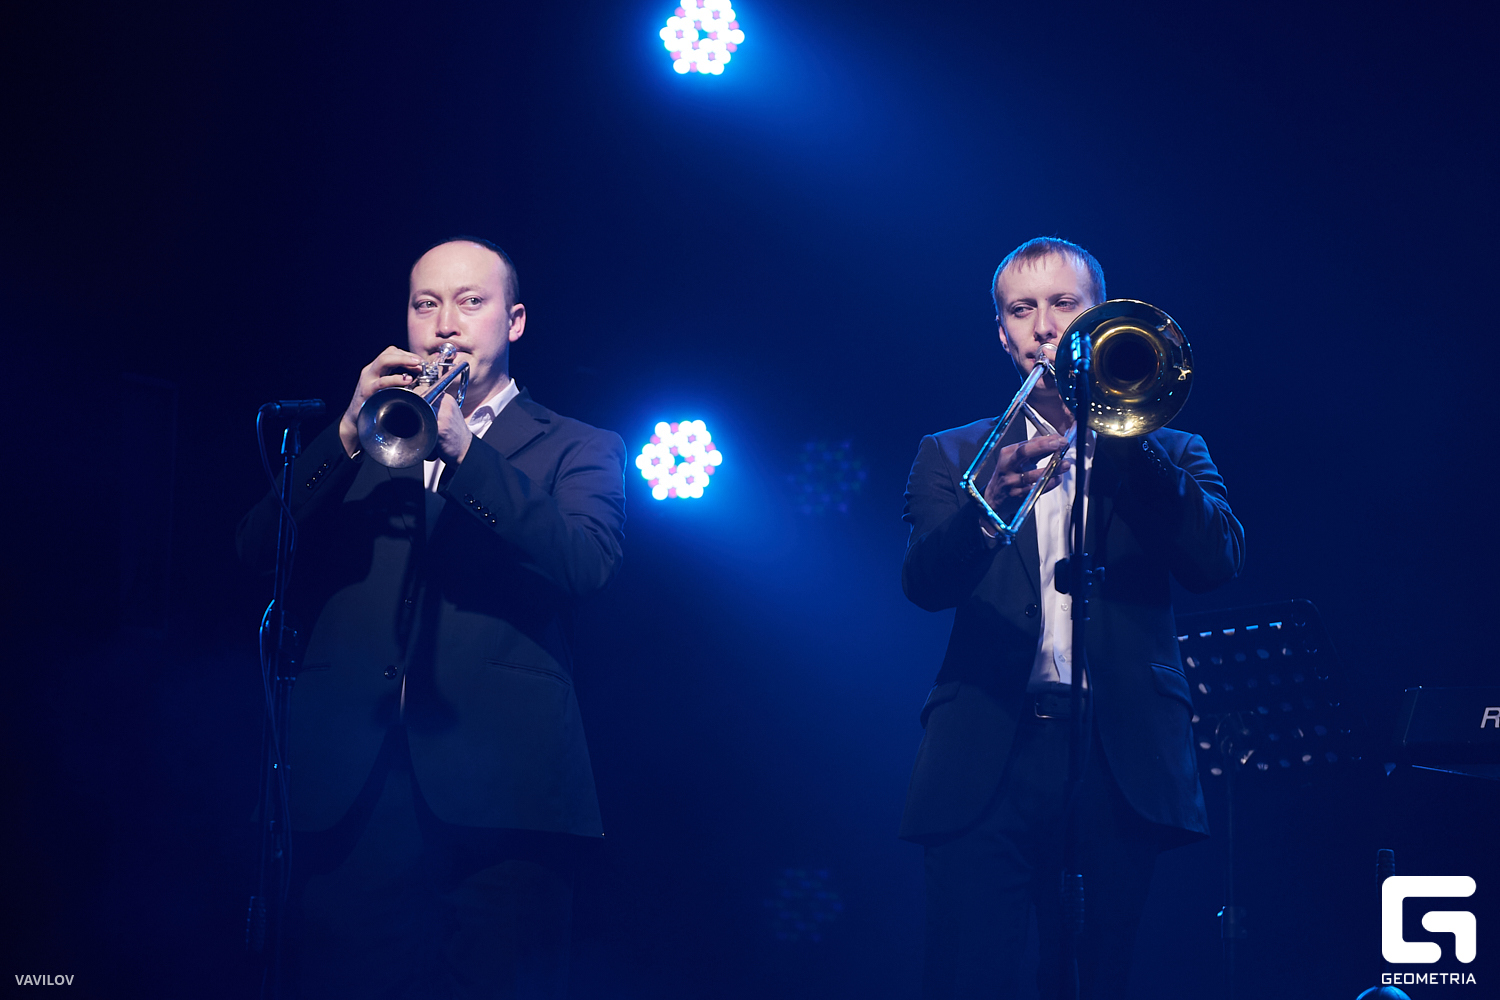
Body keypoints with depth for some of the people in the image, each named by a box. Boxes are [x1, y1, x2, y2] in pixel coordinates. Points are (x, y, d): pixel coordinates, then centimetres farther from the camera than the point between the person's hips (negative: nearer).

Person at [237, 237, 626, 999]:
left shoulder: (576, 450, 15)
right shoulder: (355, 445, 23)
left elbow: (587, 564, -6)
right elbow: (258, 549, 8)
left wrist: (463, 448, -14)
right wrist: (347, 438, -6)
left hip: (499, 785, -2)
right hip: (348, 786, 2)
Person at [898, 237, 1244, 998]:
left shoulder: (1166, 455, 16)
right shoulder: (952, 455, 15)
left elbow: (1218, 561, -3)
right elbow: (924, 582, -2)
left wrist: (1117, 431, -10)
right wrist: (990, 504, -24)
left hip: (1124, 758, 1)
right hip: (988, 758, 0)